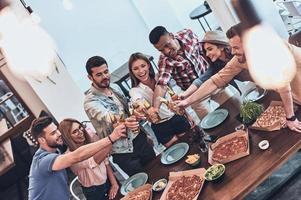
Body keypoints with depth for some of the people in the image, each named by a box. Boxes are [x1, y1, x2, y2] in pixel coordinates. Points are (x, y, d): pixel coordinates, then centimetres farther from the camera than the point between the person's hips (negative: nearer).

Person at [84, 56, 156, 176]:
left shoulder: (114, 89, 4)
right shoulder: (90, 102, -18)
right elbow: (109, 118, -38)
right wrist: (124, 123, -58)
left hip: (139, 140, 6)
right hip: (123, 152, -6)